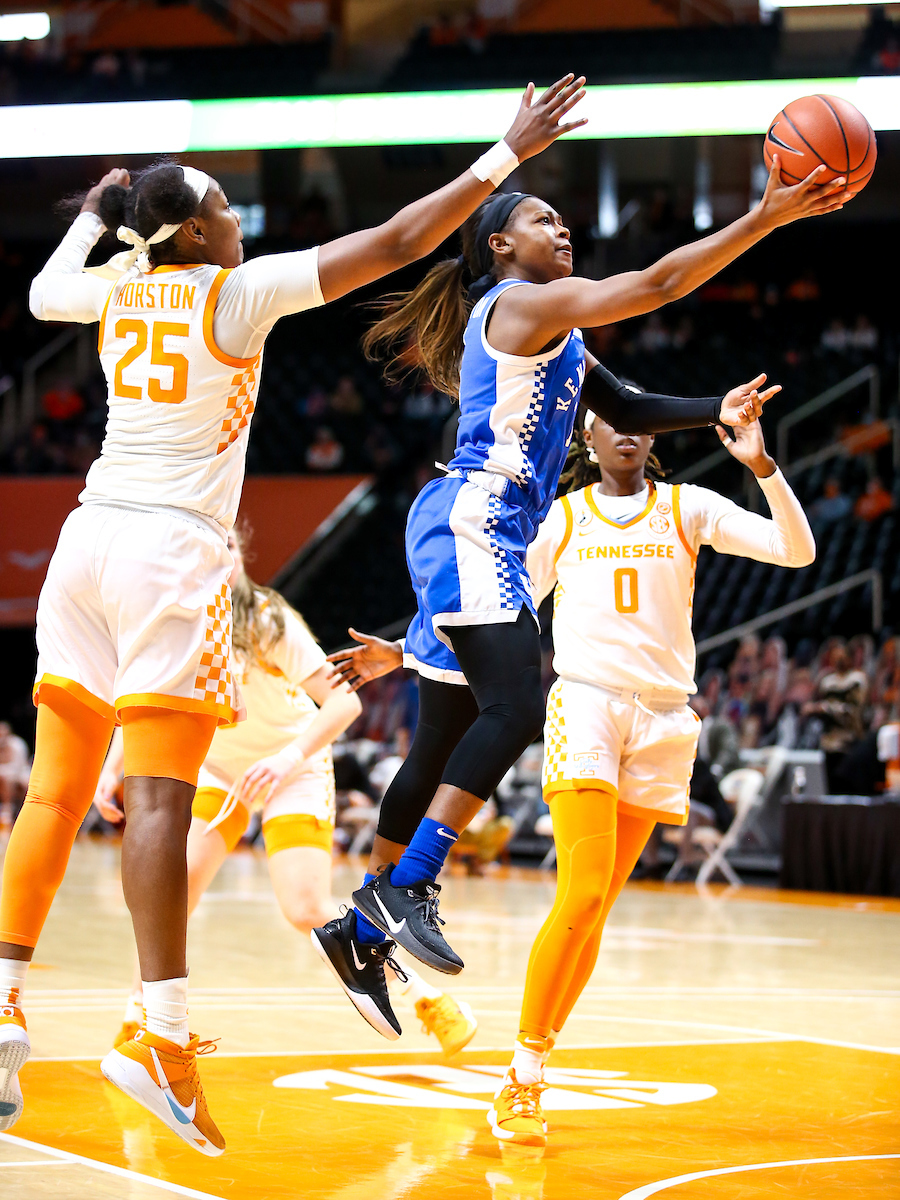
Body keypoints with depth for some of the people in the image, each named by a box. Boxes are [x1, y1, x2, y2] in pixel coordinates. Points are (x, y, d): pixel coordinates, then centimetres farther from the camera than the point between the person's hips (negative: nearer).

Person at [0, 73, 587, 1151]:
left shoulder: (115, 287, 12)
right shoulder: (238, 290, -4)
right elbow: (392, 245, -7)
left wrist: (92, 212, 51)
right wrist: (509, 154, -3)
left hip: (86, 537, 7)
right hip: (172, 548, -7)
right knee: (159, 796, -13)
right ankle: (160, 1038, -20)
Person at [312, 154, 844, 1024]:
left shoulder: (550, 330, 26)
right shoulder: (523, 304, -5)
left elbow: (623, 409, 26)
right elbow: (660, 283, -12)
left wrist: (713, 413, 11)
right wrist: (765, 216, -13)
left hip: (483, 538, 11)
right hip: (470, 525, -11)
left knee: (446, 741, 11)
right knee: (515, 708, -24)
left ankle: (364, 925, 16)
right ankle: (407, 888, -27)